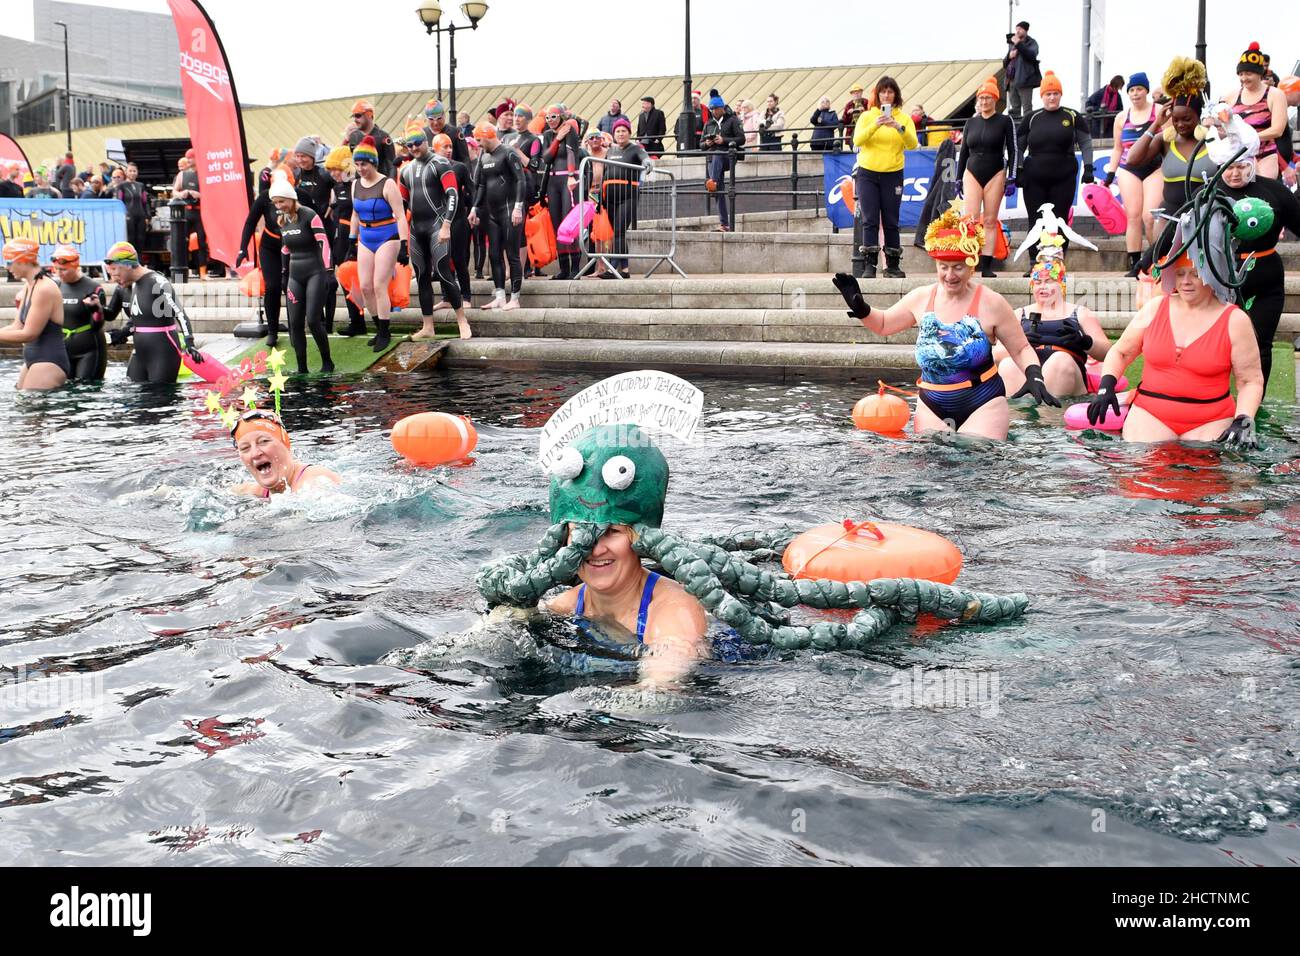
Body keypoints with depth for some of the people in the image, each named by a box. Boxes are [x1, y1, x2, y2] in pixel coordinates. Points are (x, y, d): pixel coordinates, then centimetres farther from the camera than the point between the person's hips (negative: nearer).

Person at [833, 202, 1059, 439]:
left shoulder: (990, 303, -9)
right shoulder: (922, 298, 2)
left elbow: (1022, 349, 0)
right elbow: (883, 324, 17)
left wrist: (1034, 376, -18)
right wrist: (860, 308, -1)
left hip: (982, 405, -3)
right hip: (932, 406, 4)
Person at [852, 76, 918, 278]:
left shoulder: (904, 118, 8)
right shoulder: (867, 116, 8)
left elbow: (912, 144, -6)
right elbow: (857, 140, -8)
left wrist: (899, 128, -22)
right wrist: (875, 125, -22)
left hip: (893, 175, 0)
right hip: (867, 173, 0)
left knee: (891, 222, 0)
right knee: (869, 220, -6)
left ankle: (893, 266, 5)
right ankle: (869, 266, -7)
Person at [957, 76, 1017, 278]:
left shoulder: (1005, 121, 1)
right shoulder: (971, 122, 10)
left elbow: (1013, 151, -1)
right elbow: (963, 152, 15)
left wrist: (1011, 179, -9)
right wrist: (958, 179, 12)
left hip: (995, 174, -2)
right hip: (972, 173, 2)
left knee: (990, 221, -2)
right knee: (971, 218, -11)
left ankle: (986, 266, -1)